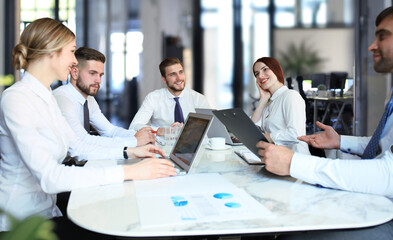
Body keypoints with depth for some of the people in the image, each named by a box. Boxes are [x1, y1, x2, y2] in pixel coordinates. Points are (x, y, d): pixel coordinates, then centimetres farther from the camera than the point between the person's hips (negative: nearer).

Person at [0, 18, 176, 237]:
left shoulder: (46, 96, 10)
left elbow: (77, 147, 14)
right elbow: (49, 177, -30)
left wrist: (129, 152, 3)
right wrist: (130, 172, -32)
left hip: (48, 212, 8)